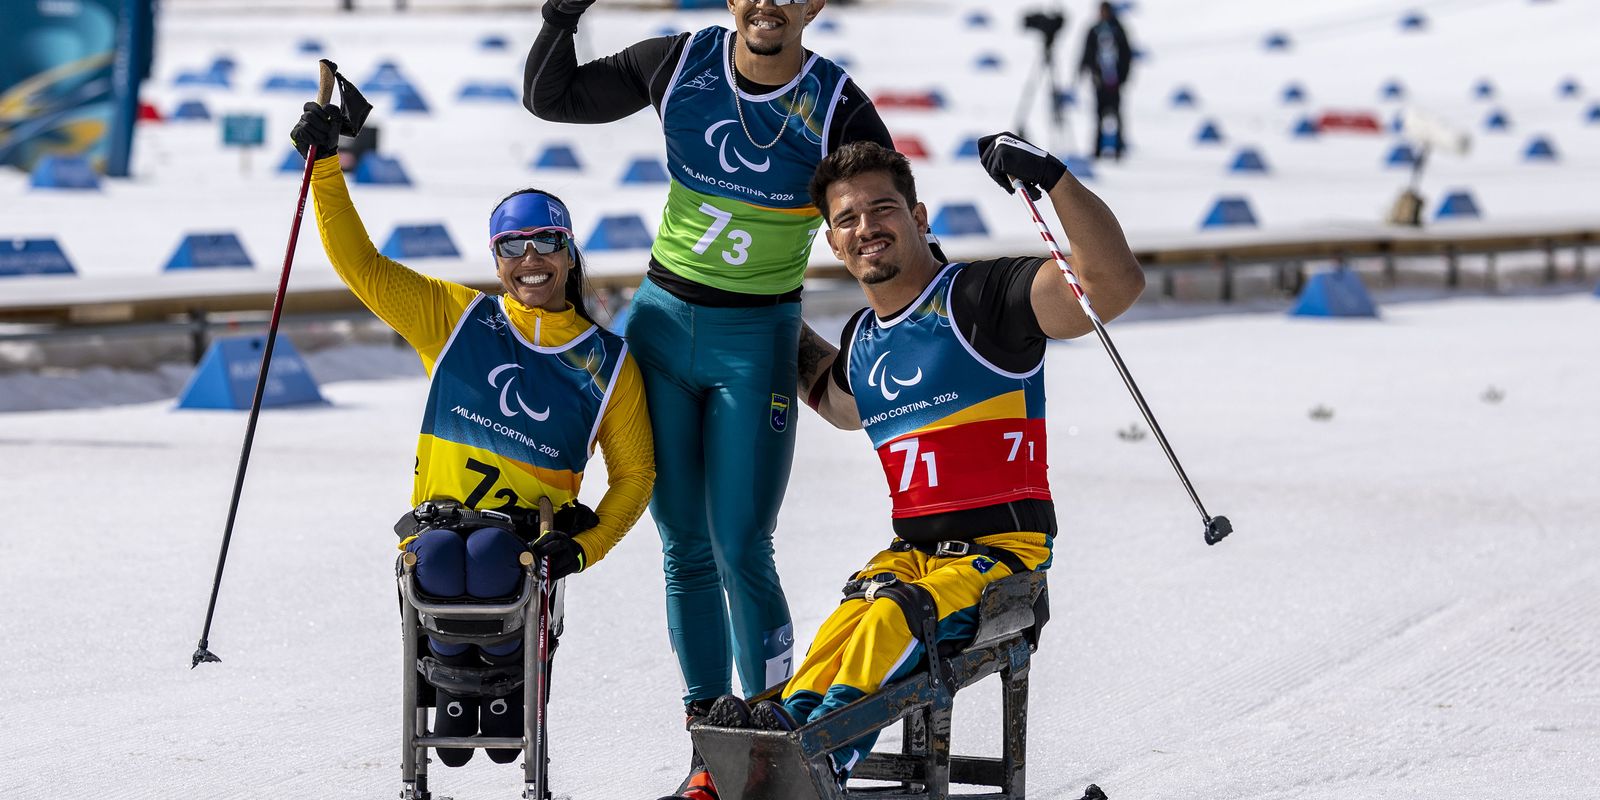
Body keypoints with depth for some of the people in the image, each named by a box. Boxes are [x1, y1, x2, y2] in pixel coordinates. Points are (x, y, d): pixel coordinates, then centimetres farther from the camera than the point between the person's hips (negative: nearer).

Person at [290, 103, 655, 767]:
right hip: (438, 520, 1)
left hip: (529, 531, -1)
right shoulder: (457, 319, 10)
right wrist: (325, 165, -3)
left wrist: (585, 546, -4)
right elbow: (361, 265, 7)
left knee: (489, 554, -37)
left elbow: (634, 473, 15)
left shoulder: (607, 362, 10)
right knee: (438, 560, -36)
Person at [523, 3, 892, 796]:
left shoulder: (836, 108, -11)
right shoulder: (681, 64, -2)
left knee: (741, 552, -8)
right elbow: (551, 98, 7)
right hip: (659, 323, 3)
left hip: (755, 343, -3)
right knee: (685, 547, 8)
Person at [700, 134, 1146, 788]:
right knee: (846, 628, -27)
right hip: (909, 553, 5)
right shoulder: (861, 340, 17)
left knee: (893, 619, -33)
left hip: (1004, 550, -5)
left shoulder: (981, 298, -5)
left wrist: (1051, 177, -28)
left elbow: (1115, 284, -20)